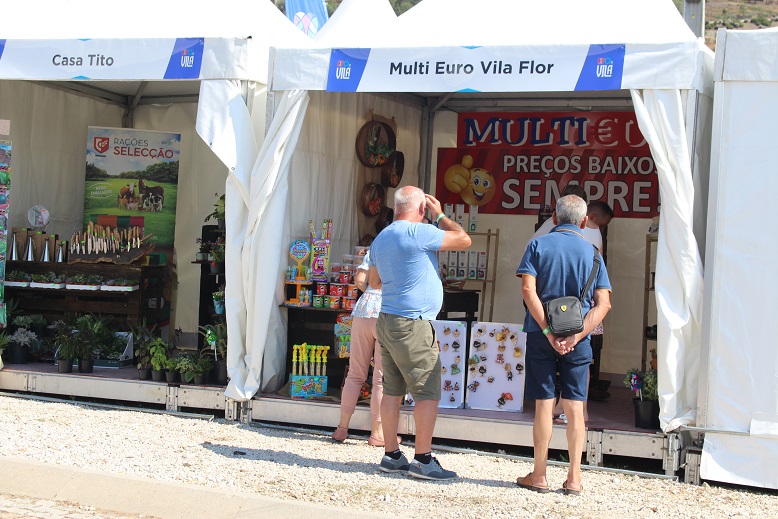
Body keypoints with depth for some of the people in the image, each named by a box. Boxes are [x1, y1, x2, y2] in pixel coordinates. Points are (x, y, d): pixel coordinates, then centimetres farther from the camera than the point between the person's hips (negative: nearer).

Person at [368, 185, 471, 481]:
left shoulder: (381, 239, 13)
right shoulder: (419, 233, -14)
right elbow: (464, 240, -7)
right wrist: (440, 216, 5)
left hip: (387, 321, 9)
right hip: (413, 324, -9)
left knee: (393, 390, 10)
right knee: (427, 392, -4)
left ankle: (391, 456, 13)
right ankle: (423, 460, -3)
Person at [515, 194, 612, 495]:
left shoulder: (538, 245, 0)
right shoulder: (592, 252, 5)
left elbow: (528, 289, -13)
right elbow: (602, 304, -4)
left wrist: (548, 331, -13)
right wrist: (576, 336, -10)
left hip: (542, 336, -1)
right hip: (578, 339, 1)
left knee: (544, 404, 4)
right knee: (575, 407, 7)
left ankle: (539, 476, 9)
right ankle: (574, 477, 7)